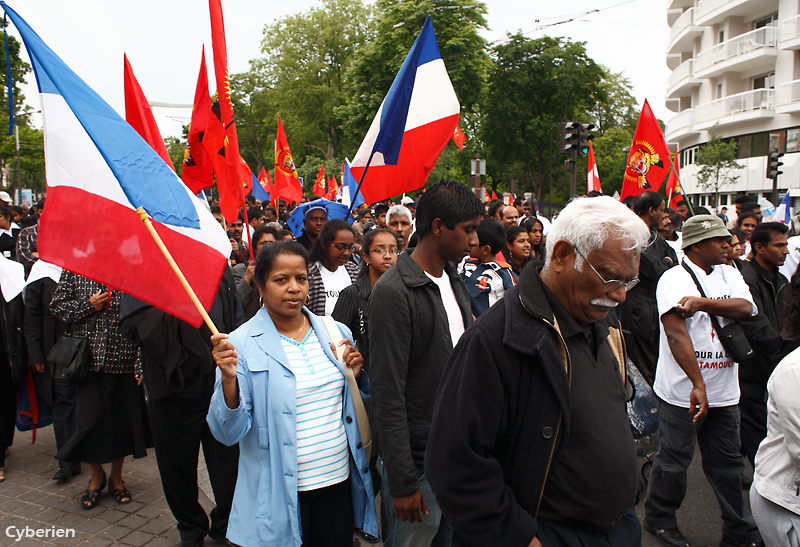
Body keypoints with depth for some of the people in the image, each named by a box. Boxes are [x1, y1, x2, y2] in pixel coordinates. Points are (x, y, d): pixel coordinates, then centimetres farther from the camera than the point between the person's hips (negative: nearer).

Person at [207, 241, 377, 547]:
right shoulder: (242, 344, -9)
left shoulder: (335, 333, 2)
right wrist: (229, 378, -27)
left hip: (338, 481, 4)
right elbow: (230, 433, -12)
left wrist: (356, 375, -6)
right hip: (279, 495, -3)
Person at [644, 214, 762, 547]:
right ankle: (659, 520, 28)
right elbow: (677, 334, -22)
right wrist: (698, 385, -28)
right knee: (674, 459, 7)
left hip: (723, 390, 6)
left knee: (727, 460, 15)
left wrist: (703, 302, -26)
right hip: (682, 391, -5)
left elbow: (746, 308, -10)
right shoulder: (674, 279, -11)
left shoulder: (729, 274, 9)